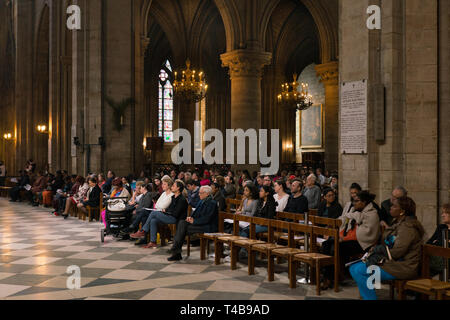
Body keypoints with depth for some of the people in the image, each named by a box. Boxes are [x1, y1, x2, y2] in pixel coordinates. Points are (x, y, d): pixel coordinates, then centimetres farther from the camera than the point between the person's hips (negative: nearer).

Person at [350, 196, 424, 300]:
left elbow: (396, 252, -21)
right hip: (393, 262, 10)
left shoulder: (407, 227, -17)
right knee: (354, 268, 0)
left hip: (402, 268, -10)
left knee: (359, 271, -21)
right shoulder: (397, 222, 15)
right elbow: (388, 245, 17)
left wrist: (377, 249, -7)